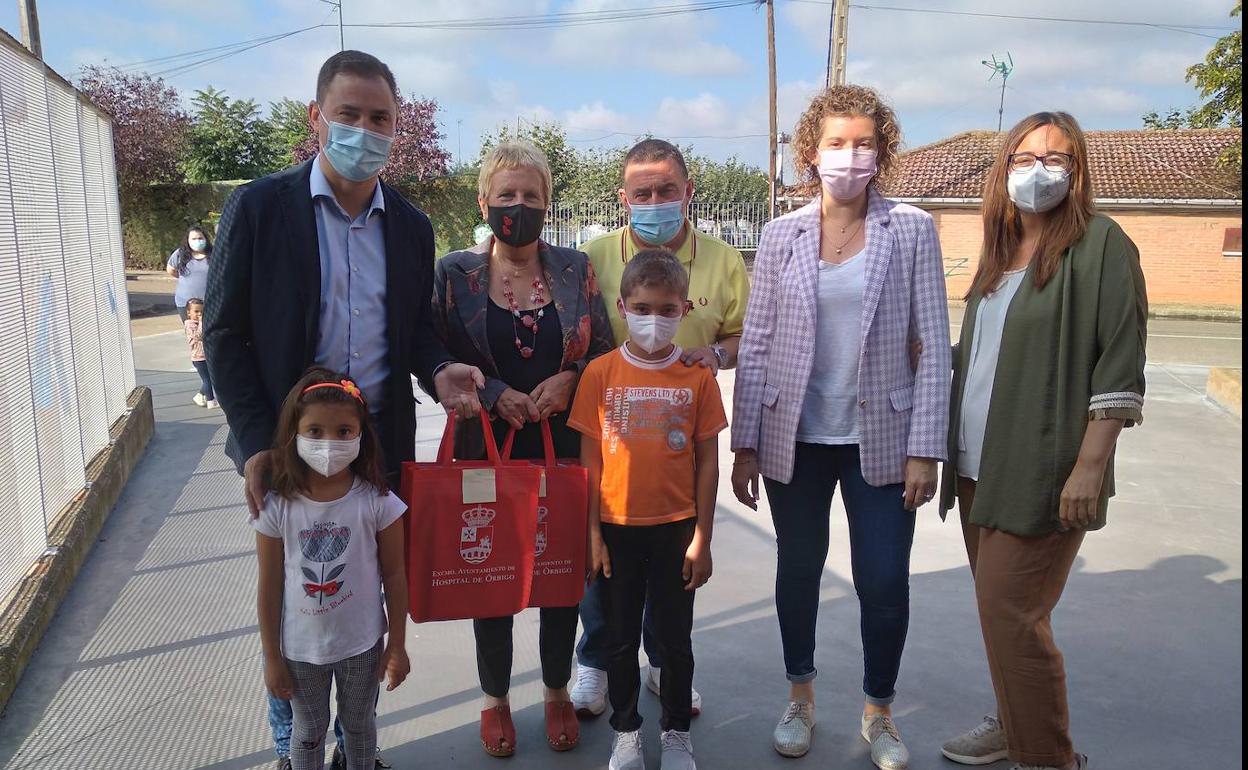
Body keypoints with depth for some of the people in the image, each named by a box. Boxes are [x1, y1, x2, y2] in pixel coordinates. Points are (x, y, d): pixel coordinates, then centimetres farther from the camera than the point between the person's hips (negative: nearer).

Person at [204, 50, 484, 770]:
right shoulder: (259, 206, -5)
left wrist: (439, 370, -11)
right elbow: (227, 333, -4)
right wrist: (255, 442, -10)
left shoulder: (411, 224, 5)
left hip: (382, 442, 3)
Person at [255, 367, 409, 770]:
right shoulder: (277, 507, -16)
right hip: (300, 648, 0)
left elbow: (394, 576, -8)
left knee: (358, 724, 24)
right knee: (308, 731, 23)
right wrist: (272, 657, -2)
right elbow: (269, 587, -7)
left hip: (362, 643, 0)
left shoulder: (377, 501, -18)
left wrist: (397, 645, -3)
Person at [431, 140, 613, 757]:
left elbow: (605, 350, 5)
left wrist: (570, 379, -13)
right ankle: (495, 699, 31)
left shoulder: (575, 269, 3)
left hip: (565, 447, 1)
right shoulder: (454, 273, 0)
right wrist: (497, 393, -14)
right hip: (486, 451, -1)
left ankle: (558, 693, 33)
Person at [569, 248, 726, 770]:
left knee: (675, 638, 13)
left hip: (676, 528, 0)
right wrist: (593, 533, -3)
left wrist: (702, 538, -3)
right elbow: (590, 459, -1)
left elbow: (708, 460, -2)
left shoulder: (698, 375, -5)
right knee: (621, 638, 14)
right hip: (617, 527, 1)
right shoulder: (600, 373, -4)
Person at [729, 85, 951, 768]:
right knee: (798, 571, 14)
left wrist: (925, 450, -7)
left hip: (880, 440, -1)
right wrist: (744, 444, -1)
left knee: (885, 584, 4)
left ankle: (879, 712, 30)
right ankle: (800, 696, 38)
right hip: (794, 438, 1)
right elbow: (755, 345, 2)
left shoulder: (911, 230, -1)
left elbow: (932, 346, -3)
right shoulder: (782, 235, 2)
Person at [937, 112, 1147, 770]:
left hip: (1041, 472, -7)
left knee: (1009, 612, -6)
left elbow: (1120, 363, -12)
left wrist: (1090, 467, -17)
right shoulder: (1002, 249, 14)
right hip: (978, 467, 7)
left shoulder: (1099, 242, -7)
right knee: (998, 606, 14)